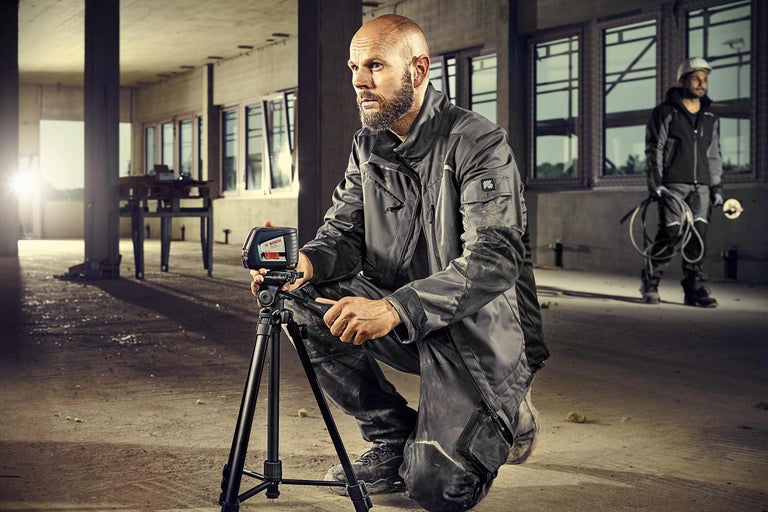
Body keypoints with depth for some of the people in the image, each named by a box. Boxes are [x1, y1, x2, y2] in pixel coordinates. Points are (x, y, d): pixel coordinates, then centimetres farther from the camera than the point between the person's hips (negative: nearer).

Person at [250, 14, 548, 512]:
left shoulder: (479, 143, -17)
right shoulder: (367, 146, 6)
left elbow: (495, 259, -28)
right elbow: (345, 230, 5)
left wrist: (397, 309, -42)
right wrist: (308, 260, -22)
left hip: (476, 328, -6)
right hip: (400, 320, 7)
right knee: (302, 304, -18)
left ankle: (507, 420, 16)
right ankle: (393, 437, 1)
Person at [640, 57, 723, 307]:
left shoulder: (711, 119, 17)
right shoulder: (665, 113, 2)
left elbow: (714, 155, 21)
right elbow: (653, 150, -2)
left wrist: (717, 187, 13)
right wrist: (655, 183, -11)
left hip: (701, 186, 5)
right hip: (673, 184, -4)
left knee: (698, 236, -3)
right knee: (671, 232, -13)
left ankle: (695, 288, 4)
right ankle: (650, 282, 4)